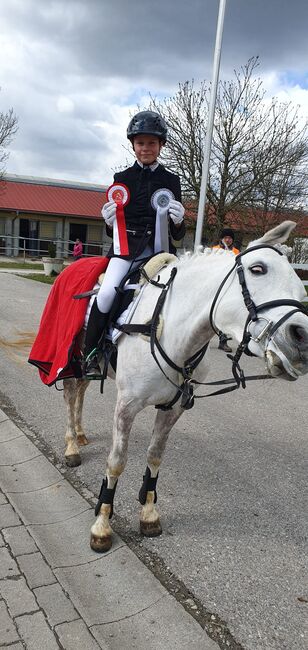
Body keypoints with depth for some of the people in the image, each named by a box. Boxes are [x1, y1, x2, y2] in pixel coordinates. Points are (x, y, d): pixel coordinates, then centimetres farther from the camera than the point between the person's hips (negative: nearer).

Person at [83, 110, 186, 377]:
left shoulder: (171, 180, 11)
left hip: (159, 248, 1)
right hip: (127, 247, -1)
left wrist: (178, 222, -13)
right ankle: (91, 353, -9)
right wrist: (110, 222, -9)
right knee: (108, 291, -27)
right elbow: (112, 230, 14)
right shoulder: (123, 179, 11)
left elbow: (178, 235, 10)